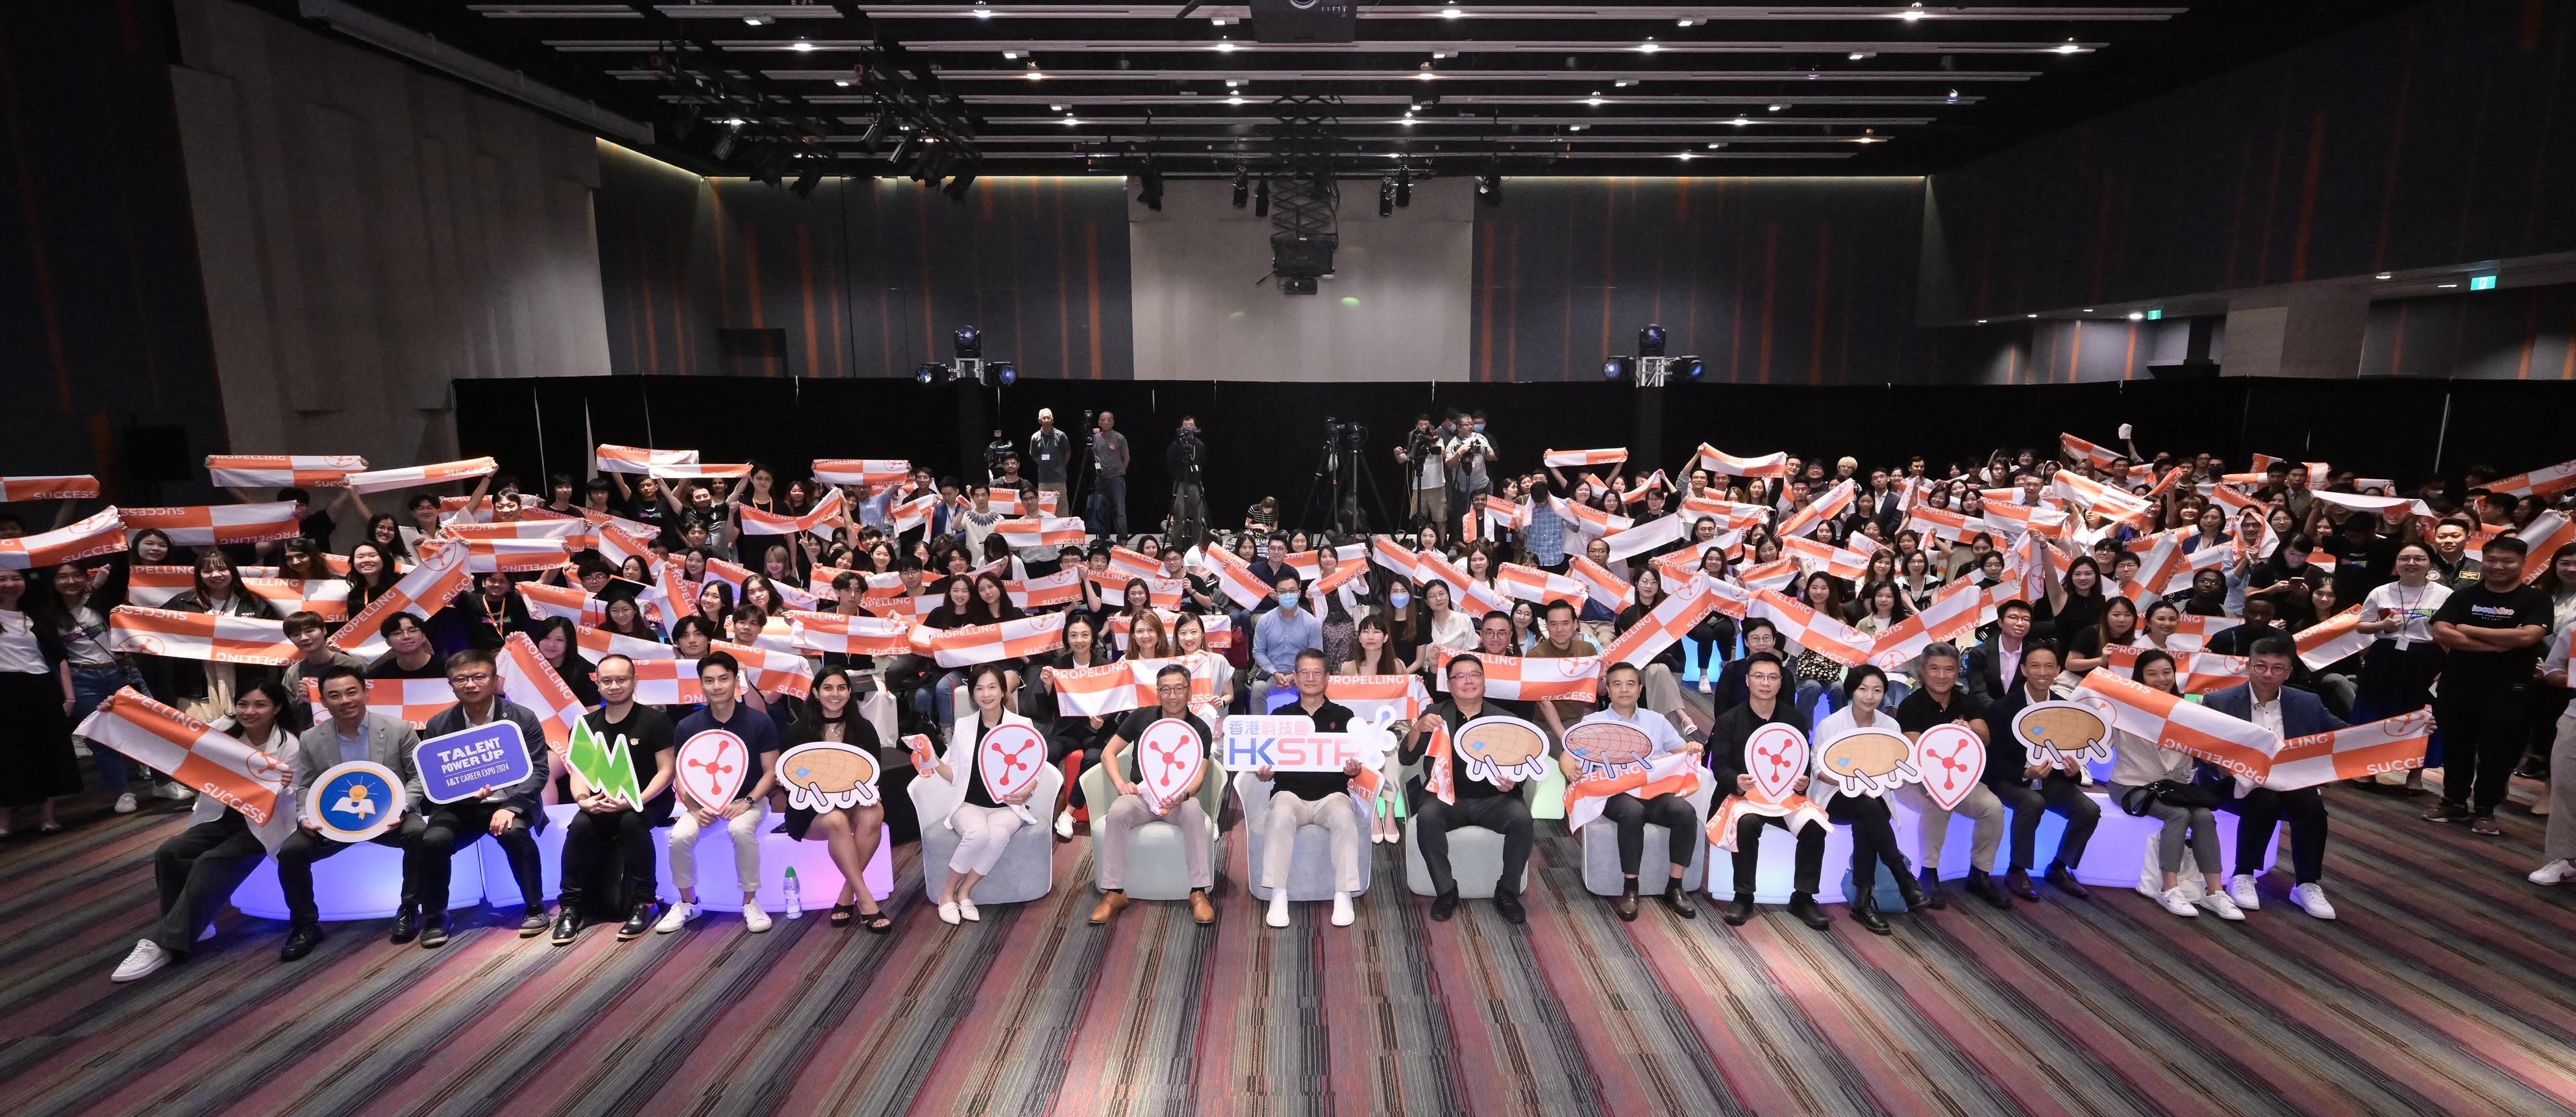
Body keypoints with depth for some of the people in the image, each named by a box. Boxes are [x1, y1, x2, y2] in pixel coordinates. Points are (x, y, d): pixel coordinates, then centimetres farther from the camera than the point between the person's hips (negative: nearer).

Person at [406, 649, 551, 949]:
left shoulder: (523, 718, -5)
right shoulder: (438, 725, 2)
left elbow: (537, 771, -8)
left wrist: (511, 807, -24)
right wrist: (466, 790, -20)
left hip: (510, 802, -2)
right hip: (459, 805, 3)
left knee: (514, 833, -32)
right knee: (432, 841, -26)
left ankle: (535, 908, -12)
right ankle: (433, 916, -2)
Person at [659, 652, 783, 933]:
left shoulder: (760, 722, -9)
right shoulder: (688, 726, -3)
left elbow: (771, 772, -5)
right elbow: (682, 776, 1)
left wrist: (746, 802, -20)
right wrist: (694, 808, -17)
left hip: (749, 800, -3)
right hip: (704, 802, 3)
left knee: (741, 829, -35)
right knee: (680, 836, -26)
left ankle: (750, 902, -16)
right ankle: (687, 902, 0)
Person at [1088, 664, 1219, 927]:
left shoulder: (1200, 730, -2)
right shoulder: (1141, 717, 2)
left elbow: (1198, 775, -12)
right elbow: (1109, 753, 5)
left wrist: (1183, 794, -35)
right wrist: (1120, 783, -14)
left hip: (1180, 797, -1)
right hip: (1141, 794, 1)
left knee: (1194, 812, -36)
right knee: (1117, 812, -33)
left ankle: (1199, 893, -29)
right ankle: (1114, 893, -25)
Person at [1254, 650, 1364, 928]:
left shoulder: (1343, 715, 10)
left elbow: (1356, 763, 7)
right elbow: (1268, 763, 9)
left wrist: (1354, 770, -17)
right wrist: (1263, 774, -15)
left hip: (1331, 793, 0)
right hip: (1290, 792, 0)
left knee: (1344, 817, -34)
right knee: (1281, 817, -34)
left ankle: (1343, 896, -24)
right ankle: (1278, 896, -27)